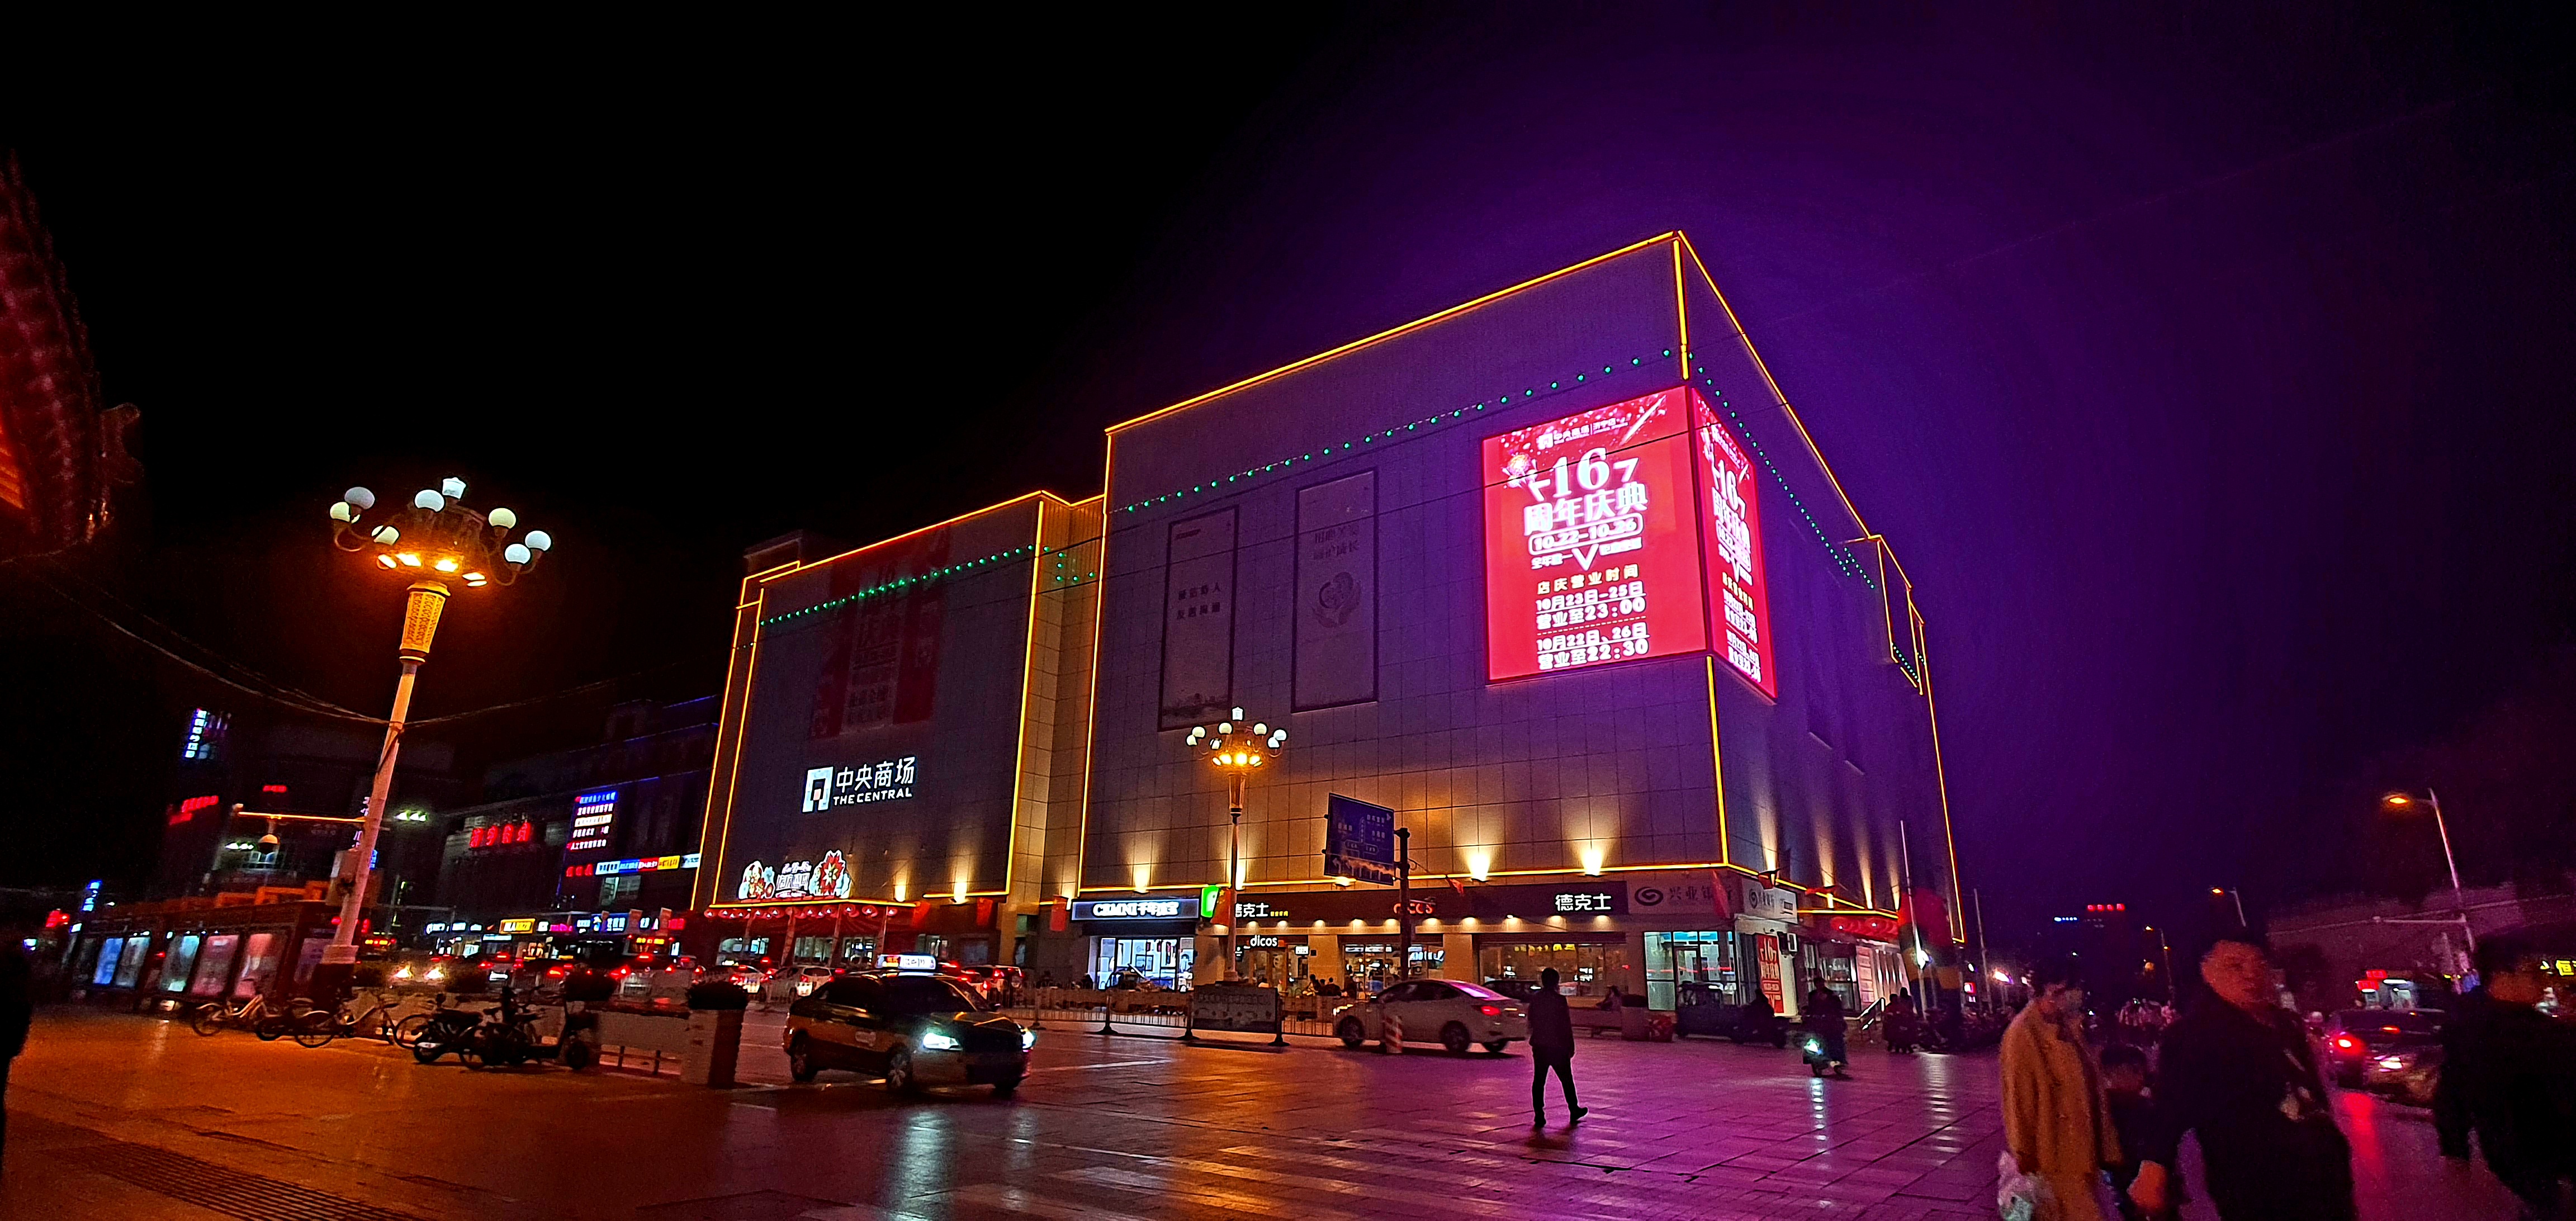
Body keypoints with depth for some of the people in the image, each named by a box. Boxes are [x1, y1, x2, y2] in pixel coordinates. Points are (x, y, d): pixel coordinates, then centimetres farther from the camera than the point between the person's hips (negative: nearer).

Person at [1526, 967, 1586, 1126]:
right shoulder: (1559, 1000, -13)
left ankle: (1539, 1115, 2)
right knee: (1566, 1080, 13)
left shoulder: (1535, 999, 3)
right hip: (1558, 1047, -4)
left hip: (1539, 1047, 4)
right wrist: (1571, 1045, -3)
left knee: (1538, 1081, 5)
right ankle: (1574, 1111, 24)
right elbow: (1566, 1025, -11)